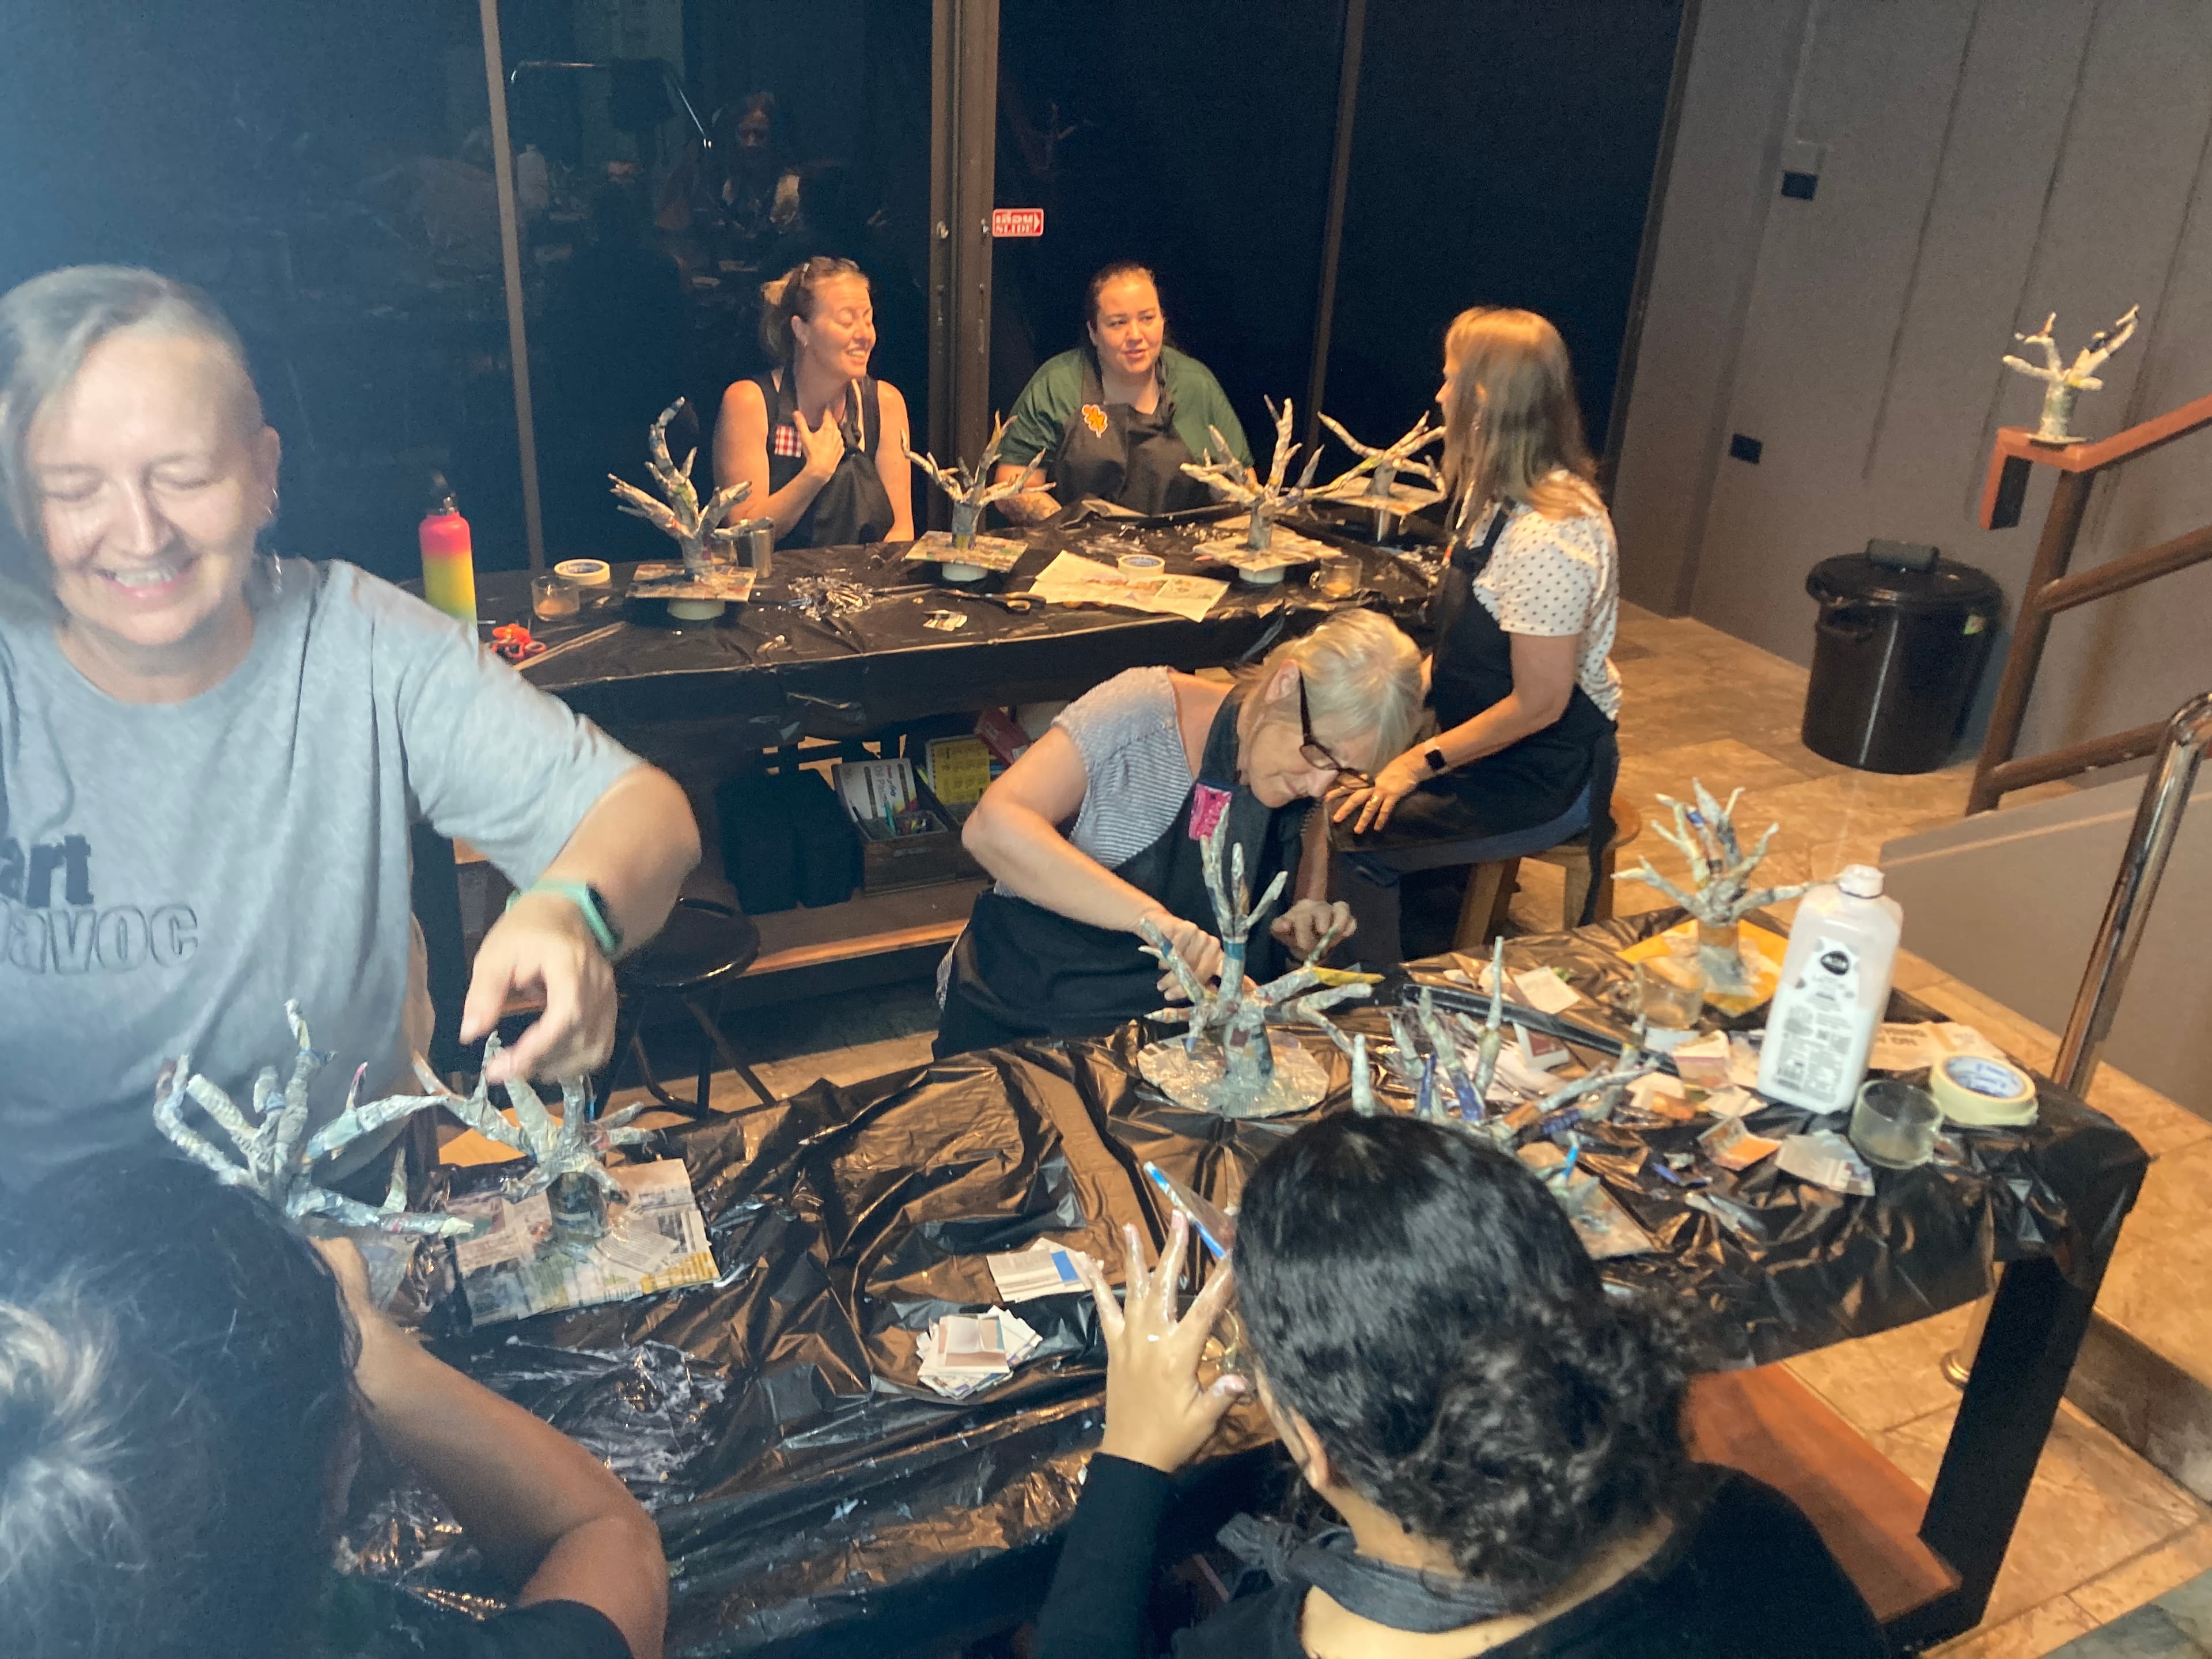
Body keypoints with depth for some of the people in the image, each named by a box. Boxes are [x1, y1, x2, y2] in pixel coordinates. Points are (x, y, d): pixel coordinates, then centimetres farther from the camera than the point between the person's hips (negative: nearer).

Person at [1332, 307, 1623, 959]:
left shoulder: (1546, 537, -29)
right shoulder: (1500, 495, 3)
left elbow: (1538, 703, -25)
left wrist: (1423, 762, -19)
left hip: (1544, 778, -9)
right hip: (1486, 739, 9)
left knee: (1351, 834, -17)